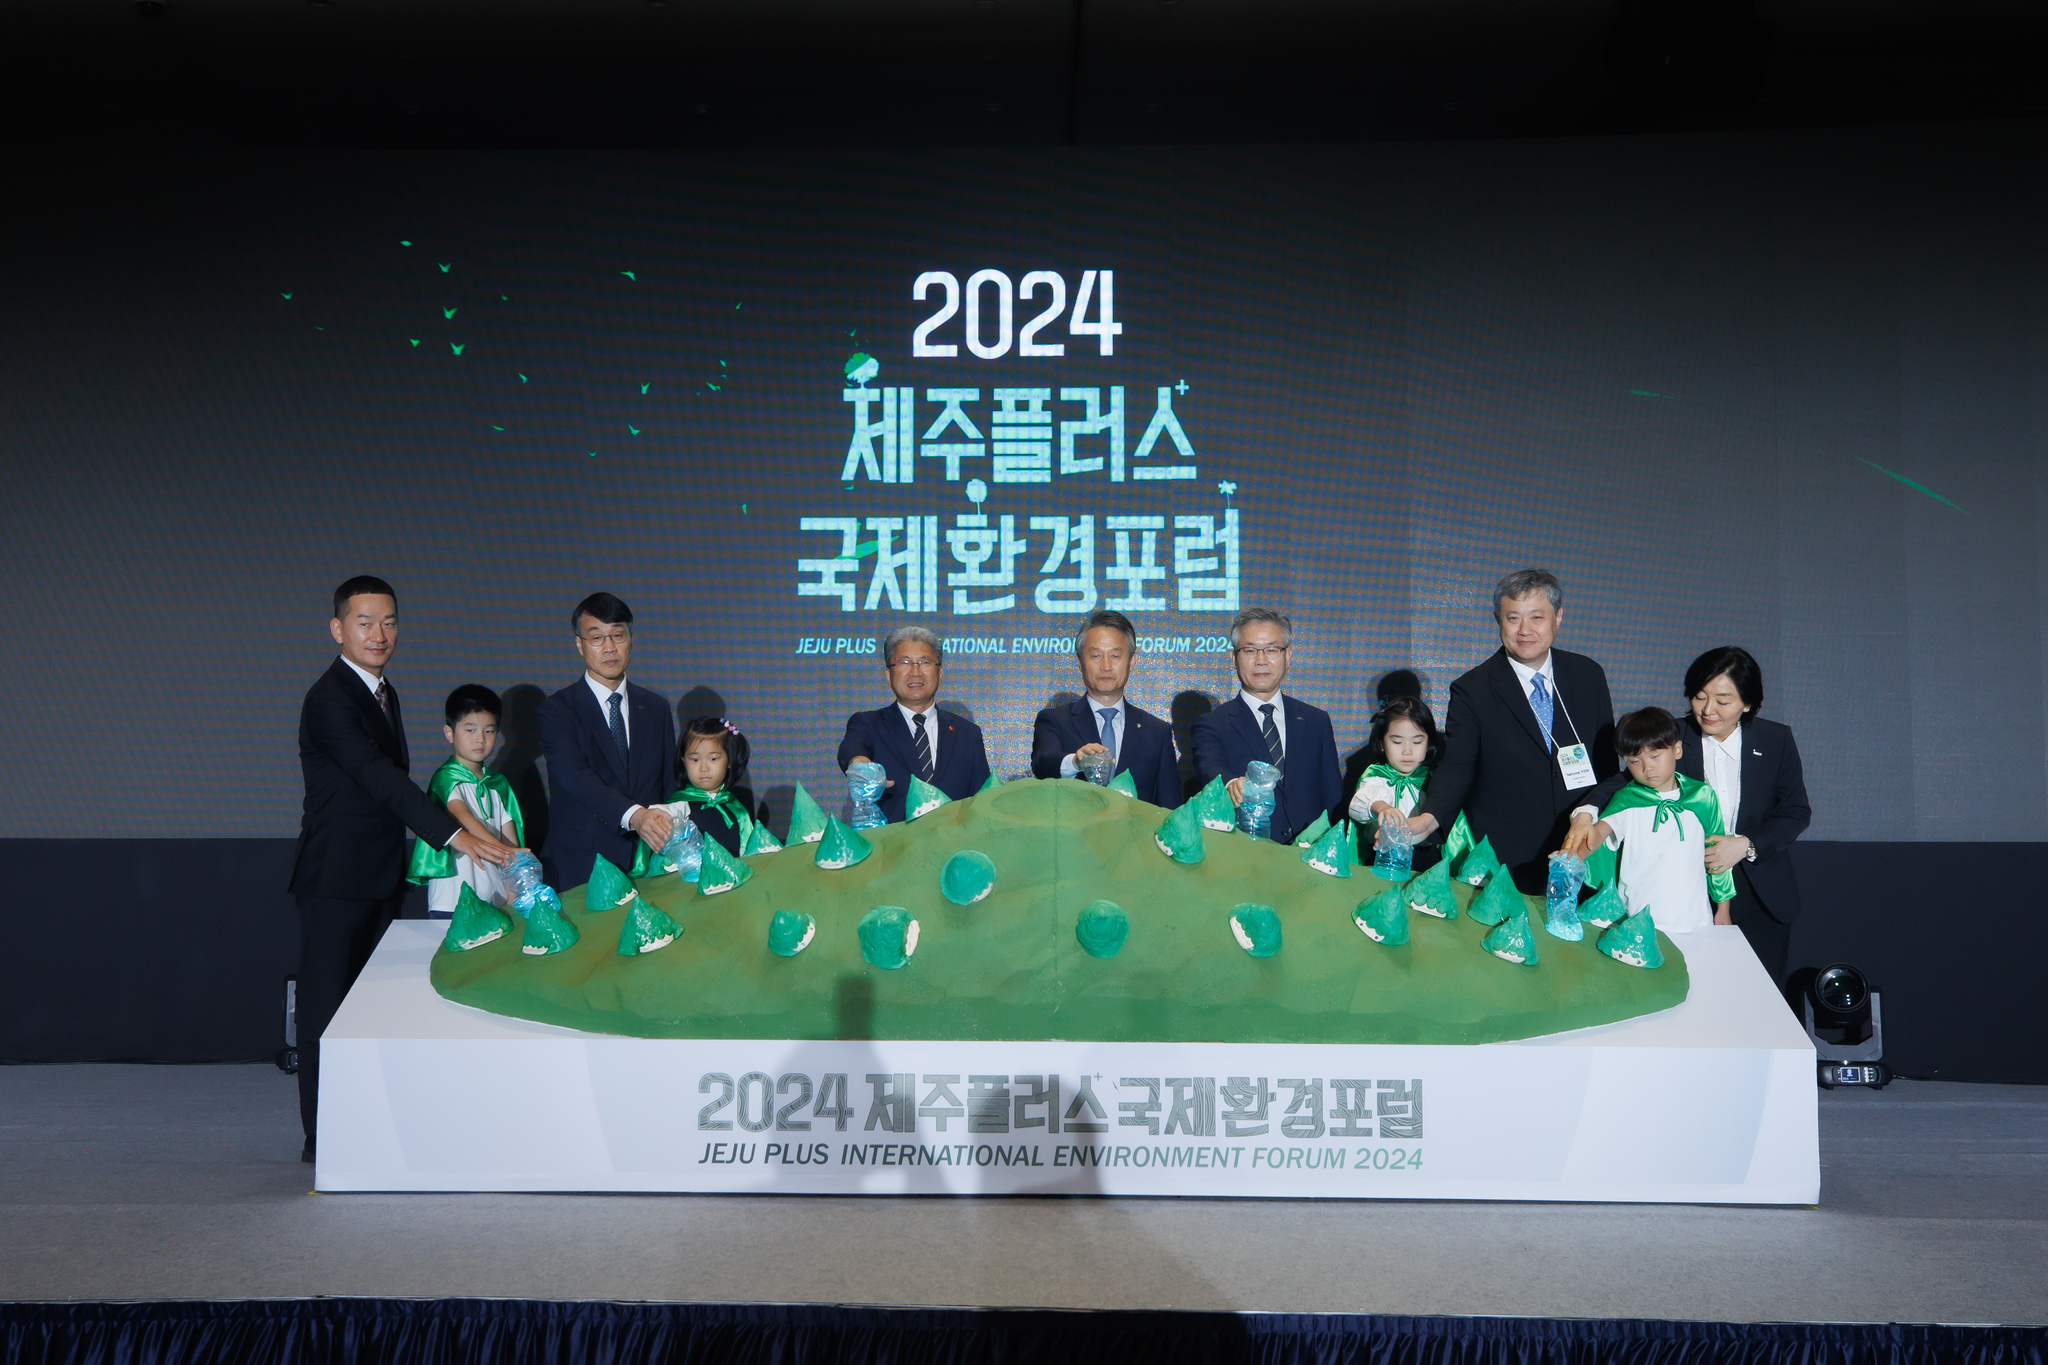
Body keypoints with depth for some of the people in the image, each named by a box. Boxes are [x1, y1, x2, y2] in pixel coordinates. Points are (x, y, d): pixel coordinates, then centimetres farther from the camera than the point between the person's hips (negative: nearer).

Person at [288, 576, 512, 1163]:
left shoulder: (383, 691, 13)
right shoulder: (329, 700, -16)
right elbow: (382, 778, -27)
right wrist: (455, 835, -35)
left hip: (380, 877, 9)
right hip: (336, 879, -8)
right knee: (327, 1005, -1)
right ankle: (322, 1137, 7)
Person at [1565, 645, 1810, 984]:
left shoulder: (1776, 740, -3)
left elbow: (1796, 813, 2)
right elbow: (1626, 781, -18)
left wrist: (1747, 845, -15)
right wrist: (1586, 813, -39)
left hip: (1762, 899, 1)